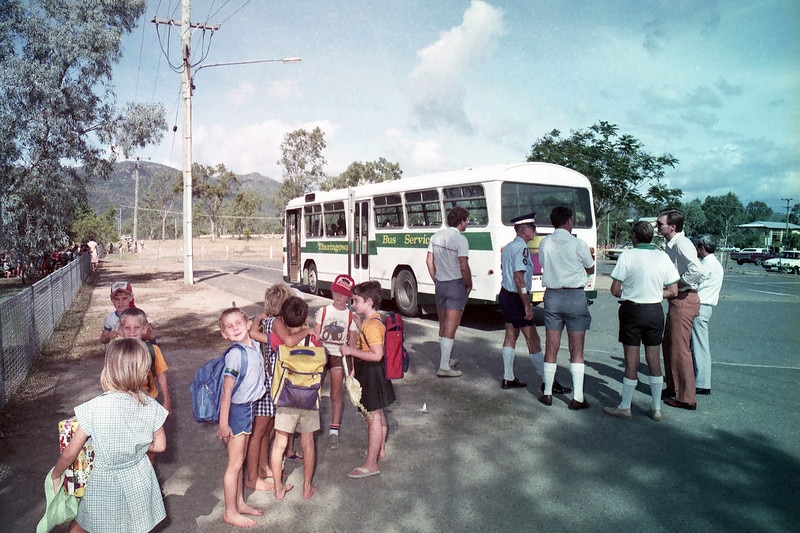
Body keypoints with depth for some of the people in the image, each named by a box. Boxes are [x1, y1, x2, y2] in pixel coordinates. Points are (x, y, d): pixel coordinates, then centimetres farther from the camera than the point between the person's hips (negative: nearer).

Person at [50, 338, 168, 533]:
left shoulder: (94, 408, -23)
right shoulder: (150, 406, -15)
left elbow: (70, 453, -12)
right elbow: (160, 445, -3)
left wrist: (55, 475, 6)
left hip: (104, 483, -2)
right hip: (138, 481, 3)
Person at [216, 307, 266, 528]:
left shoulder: (254, 346, -2)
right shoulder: (236, 354, -23)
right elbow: (226, 391, -20)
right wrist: (223, 424, -18)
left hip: (248, 407, 7)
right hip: (236, 409, -7)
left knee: (239, 460, 20)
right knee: (235, 463, 5)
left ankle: (240, 503, 35)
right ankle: (230, 513, 20)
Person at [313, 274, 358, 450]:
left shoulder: (351, 316, -2)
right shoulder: (323, 311, 0)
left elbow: (352, 343, 0)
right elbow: (315, 336, 1)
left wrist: (350, 365, -4)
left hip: (338, 357, -1)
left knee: (336, 395, 5)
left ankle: (334, 431, 15)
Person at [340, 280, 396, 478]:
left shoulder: (371, 325, -24)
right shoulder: (372, 321, 9)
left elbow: (377, 355, -31)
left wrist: (351, 351, -24)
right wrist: (355, 369, 20)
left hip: (371, 374, -10)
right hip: (371, 373, 10)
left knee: (373, 417, -3)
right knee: (378, 414, 21)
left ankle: (371, 464, 6)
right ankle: (380, 450, 37)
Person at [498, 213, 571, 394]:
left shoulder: (507, 248, 11)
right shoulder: (522, 248, -18)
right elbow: (519, 278, -24)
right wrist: (527, 306, -22)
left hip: (505, 294, 10)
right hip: (516, 298, -10)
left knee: (511, 335, 15)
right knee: (533, 340, -3)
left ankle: (508, 378, 22)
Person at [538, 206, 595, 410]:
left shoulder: (544, 243, 0)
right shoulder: (578, 244, -9)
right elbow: (590, 269, 5)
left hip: (552, 296, 3)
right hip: (575, 296, -3)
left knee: (551, 348, 11)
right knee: (576, 350, 4)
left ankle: (547, 393, 18)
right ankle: (577, 397, 7)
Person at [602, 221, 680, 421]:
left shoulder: (627, 256, -10)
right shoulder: (663, 257, 0)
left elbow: (615, 290, -10)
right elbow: (673, 291, 1)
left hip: (632, 310, -3)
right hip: (655, 311, 3)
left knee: (631, 361, 4)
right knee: (654, 359, 12)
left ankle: (625, 407, 15)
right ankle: (656, 408, 20)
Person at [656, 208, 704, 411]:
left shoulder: (682, 244, -18)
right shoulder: (670, 245, 12)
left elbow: (697, 270, -32)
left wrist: (678, 283, -19)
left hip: (683, 300, -10)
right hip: (676, 300, 10)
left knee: (679, 349, -3)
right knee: (668, 346, 18)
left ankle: (686, 398, 8)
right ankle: (673, 388, 32)